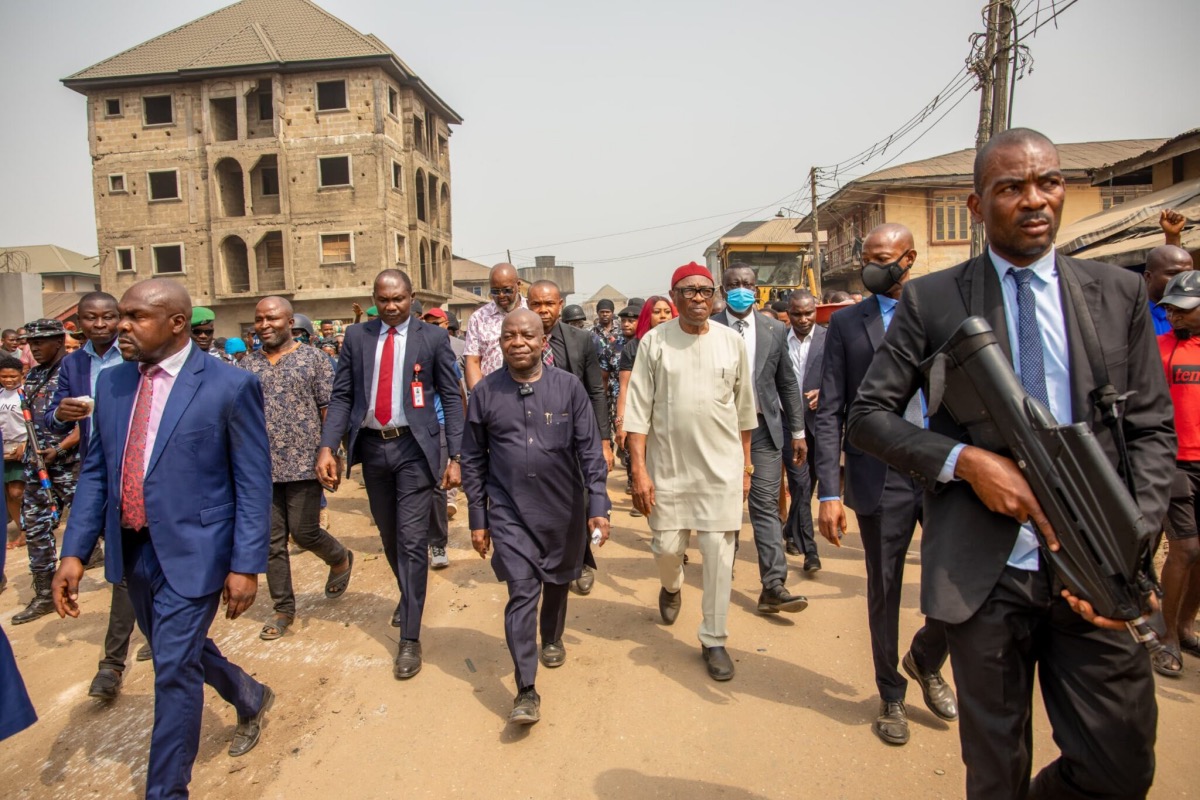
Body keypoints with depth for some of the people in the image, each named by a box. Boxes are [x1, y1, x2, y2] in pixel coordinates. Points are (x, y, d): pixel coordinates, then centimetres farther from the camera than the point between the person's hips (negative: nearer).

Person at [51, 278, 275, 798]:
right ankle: (250, 698, 50)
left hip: (191, 551, -6)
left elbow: (253, 483, -12)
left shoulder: (230, 386, -13)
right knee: (178, 652, 22)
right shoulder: (112, 383, 5)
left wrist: (246, 563, -14)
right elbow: (96, 473, 9)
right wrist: (74, 551, 3)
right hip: (131, 550, 7)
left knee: (174, 669, 1)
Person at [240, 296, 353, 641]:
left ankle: (340, 559, 31)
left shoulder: (313, 359, -1)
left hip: (304, 464, -4)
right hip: (261, 467, 4)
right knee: (271, 542, 8)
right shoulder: (246, 366, 9)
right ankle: (283, 608, 23)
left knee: (304, 532, -2)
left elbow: (329, 410, -2)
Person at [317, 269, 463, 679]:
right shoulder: (356, 336, 5)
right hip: (371, 445, 4)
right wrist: (327, 447, -7)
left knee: (412, 542, -4)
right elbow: (341, 396, 5)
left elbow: (451, 398, -2)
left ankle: (409, 638, 7)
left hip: (413, 447, -3)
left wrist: (454, 456, -8)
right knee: (389, 537, 17)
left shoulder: (433, 337, -3)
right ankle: (410, 596, 45)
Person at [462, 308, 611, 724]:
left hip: (564, 508, 1)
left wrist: (598, 506, -10)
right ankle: (526, 691, 3)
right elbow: (473, 460, 2)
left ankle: (552, 638, 48)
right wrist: (478, 518, 3)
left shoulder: (568, 387, -6)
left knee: (556, 582, 20)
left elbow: (590, 451, -5)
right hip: (509, 511, -1)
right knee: (522, 592, -5)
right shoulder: (485, 392, -4)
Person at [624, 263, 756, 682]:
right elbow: (638, 410, -6)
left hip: (721, 467, 1)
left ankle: (714, 640, 19)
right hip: (668, 466, 0)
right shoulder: (654, 342, -4)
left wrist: (745, 465, 10)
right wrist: (639, 470, -11)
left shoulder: (732, 342, 1)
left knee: (719, 552, 1)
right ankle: (672, 586, 47)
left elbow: (744, 410, 8)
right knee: (667, 547, 10)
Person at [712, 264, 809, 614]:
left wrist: (798, 432, 8)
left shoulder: (775, 330, 5)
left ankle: (773, 586, -1)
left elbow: (788, 384, 9)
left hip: (764, 428, 1)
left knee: (766, 505, -2)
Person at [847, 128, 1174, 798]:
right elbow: (869, 415, -1)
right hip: (983, 571, -2)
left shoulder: (1121, 293, 6)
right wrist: (964, 460, -16)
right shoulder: (931, 300, -2)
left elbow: (1153, 432, 5)